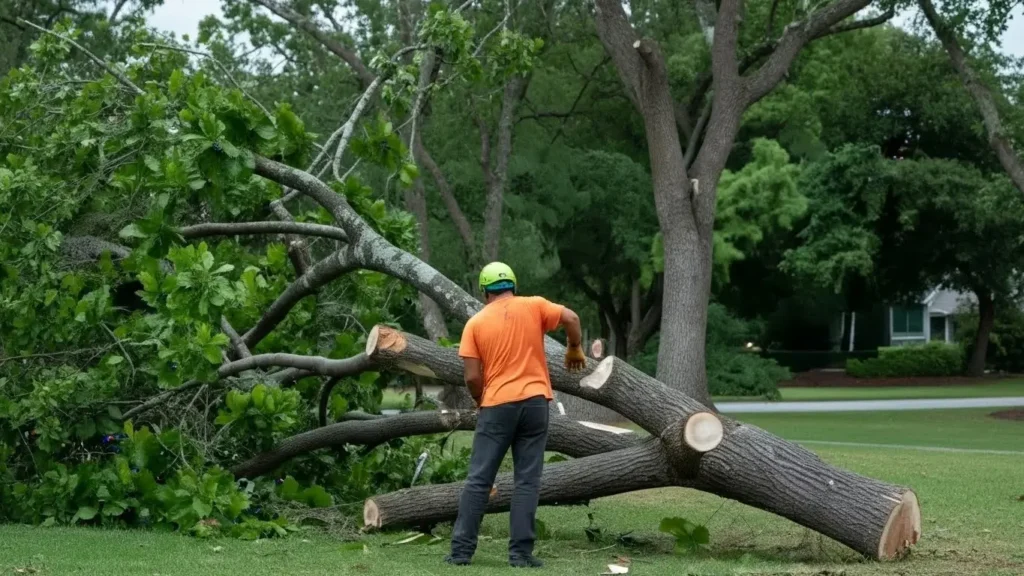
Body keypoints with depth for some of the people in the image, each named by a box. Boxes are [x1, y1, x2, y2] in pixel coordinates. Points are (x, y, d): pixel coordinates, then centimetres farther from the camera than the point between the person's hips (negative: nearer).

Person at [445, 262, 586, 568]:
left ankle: (461, 550, 2)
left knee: (478, 480, 4)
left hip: (497, 407, 0)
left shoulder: (476, 323, 4)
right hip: (534, 403, 0)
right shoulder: (533, 305, 4)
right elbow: (571, 318, -7)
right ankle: (520, 552, -3)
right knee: (527, 481, 3)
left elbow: (473, 377, -2)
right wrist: (575, 350, 11)